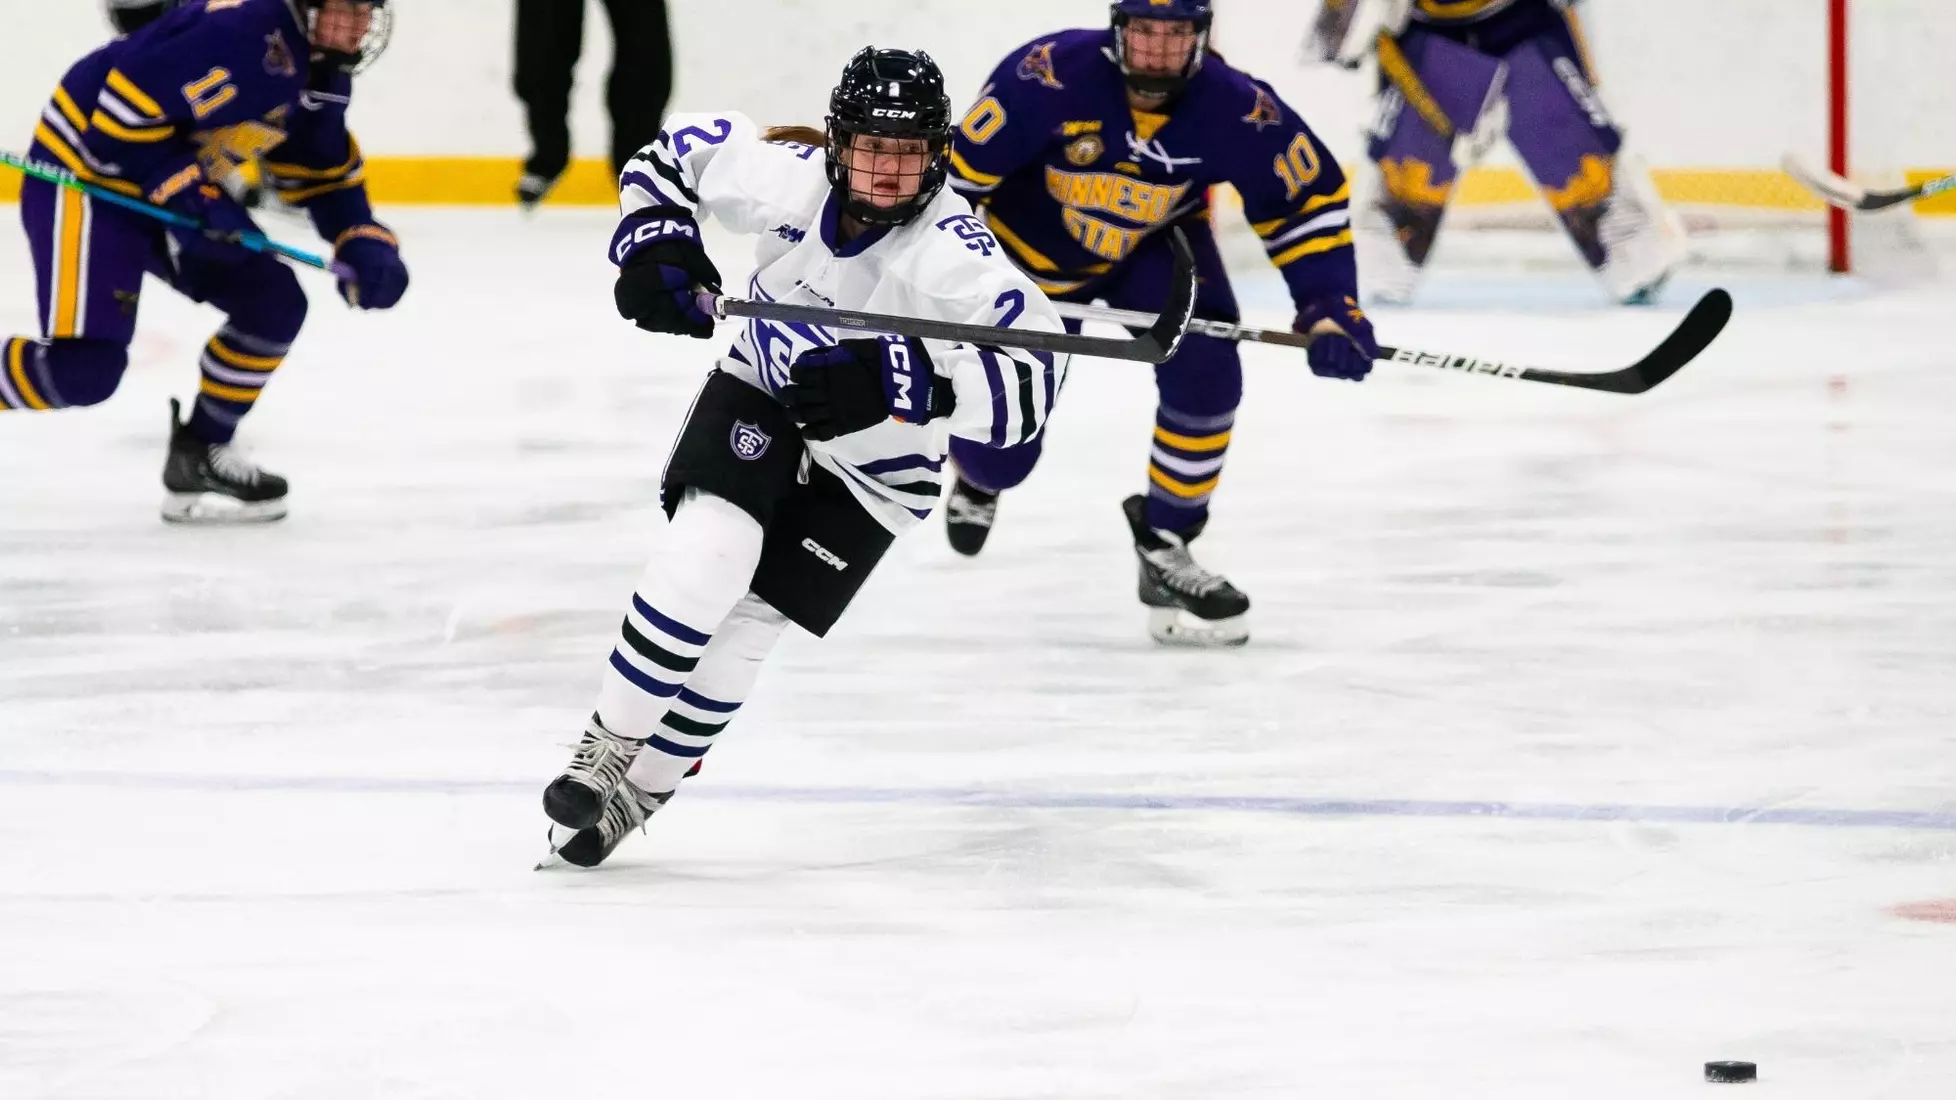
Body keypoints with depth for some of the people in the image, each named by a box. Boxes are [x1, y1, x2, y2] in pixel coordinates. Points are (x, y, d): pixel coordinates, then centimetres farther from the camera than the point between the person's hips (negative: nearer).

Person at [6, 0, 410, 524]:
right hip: (83, 172, -10)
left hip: (175, 193, 10)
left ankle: (197, 457, 17)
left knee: (273, 303, 3)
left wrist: (364, 244, -3)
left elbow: (324, 171, 14)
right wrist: (193, 195, -26)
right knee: (84, 364, -19)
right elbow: (123, 108, -29)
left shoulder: (323, 70, 3)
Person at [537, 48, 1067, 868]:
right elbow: (678, 149, -3)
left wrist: (904, 380, -55)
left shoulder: (952, 256, -34)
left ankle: (641, 787, 12)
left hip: (870, 467, -2)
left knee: (745, 621, -7)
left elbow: (1032, 375, -44)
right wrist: (657, 244, -19)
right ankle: (606, 749, -10)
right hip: (761, 395, 2)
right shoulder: (789, 175, -22)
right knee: (708, 549, -22)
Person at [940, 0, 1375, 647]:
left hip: (1155, 245, 2)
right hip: (1029, 247, -2)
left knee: (1205, 372, -23)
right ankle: (978, 475, 41)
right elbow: (958, 170, -25)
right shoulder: (1050, 77, -35)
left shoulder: (1234, 109, -27)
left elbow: (1309, 198, -14)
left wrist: (1329, 308, -22)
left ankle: (1164, 542, -2)